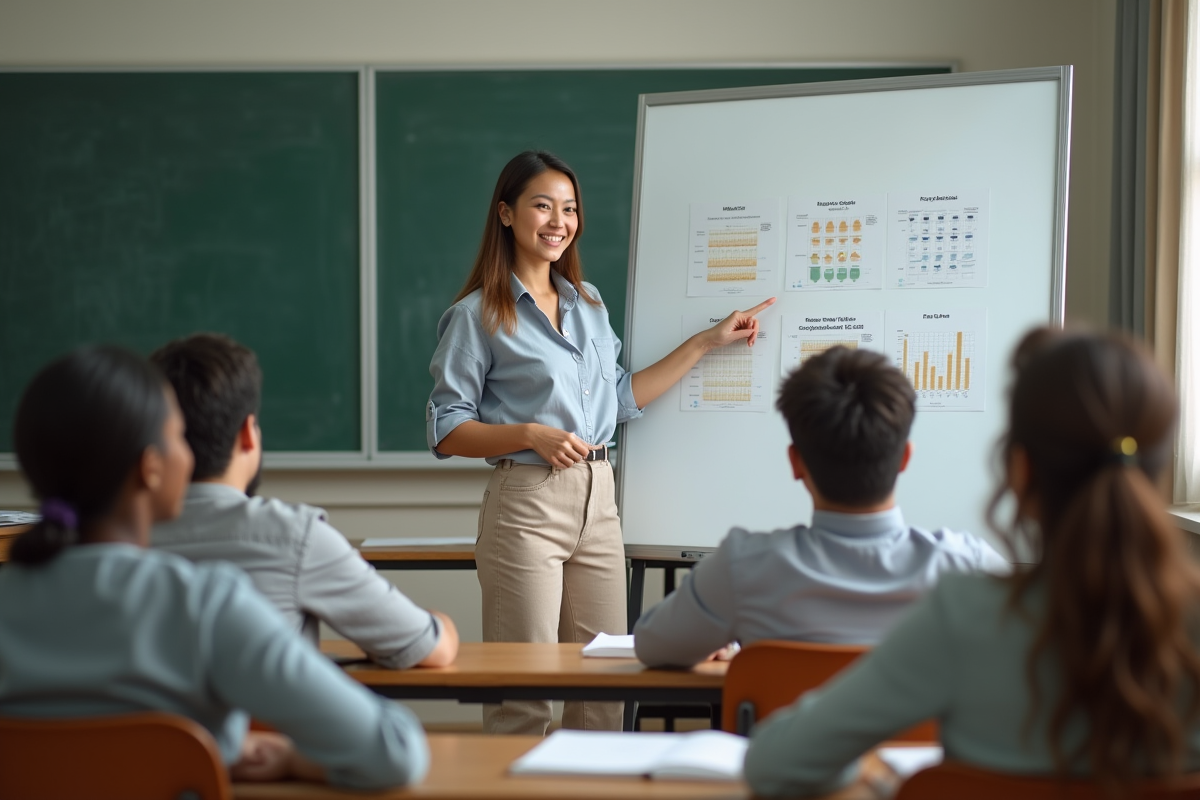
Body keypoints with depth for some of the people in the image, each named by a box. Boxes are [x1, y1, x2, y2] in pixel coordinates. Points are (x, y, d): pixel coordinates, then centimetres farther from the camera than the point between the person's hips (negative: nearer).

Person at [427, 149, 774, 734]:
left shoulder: (589, 303, 16)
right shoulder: (477, 316, -3)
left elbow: (620, 398, 18)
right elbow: (447, 430, -4)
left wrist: (705, 343, 16)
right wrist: (532, 434, -18)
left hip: (597, 500, 6)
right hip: (526, 504, -6)